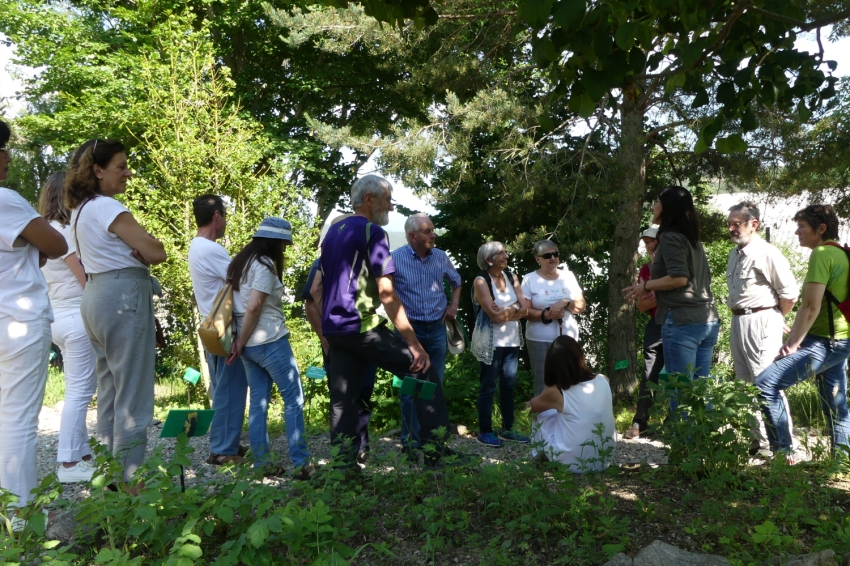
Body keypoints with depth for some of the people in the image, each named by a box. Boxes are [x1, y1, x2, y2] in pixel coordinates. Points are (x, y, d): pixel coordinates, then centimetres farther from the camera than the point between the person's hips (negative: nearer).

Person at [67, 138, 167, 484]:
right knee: (133, 397, -5)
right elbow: (156, 252, -16)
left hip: (95, 297, 10)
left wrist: (130, 253, -3)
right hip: (123, 297, -10)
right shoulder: (107, 207, -12)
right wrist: (140, 253, 4)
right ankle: (131, 479, 0)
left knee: (109, 392, 14)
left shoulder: (79, 210, 17)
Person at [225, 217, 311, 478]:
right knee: (294, 399, -1)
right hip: (270, 342, -8)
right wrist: (240, 344, -12)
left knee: (258, 402, 11)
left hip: (249, 344, 8)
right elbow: (253, 308, -18)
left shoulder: (240, 262, 14)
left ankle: (261, 463, 14)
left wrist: (240, 343, 10)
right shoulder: (265, 264, -12)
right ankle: (300, 464, 0)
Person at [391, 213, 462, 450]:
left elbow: (456, 282, 21)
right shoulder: (395, 259, -10)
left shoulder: (441, 257, 3)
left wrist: (454, 304, 9)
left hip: (437, 329, 4)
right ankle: (410, 438, 14)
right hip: (409, 329, -4)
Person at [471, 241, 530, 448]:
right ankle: (485, 432, 13)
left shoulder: (511, 277, 8)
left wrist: (505, 311, -14)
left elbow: (524, 309, 0)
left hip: (512, 340, 6)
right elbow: (494, 315, -19)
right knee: (488, 386, 2)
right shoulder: (481, 281, -11)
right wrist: (514, 309, -5)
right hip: (491, 342, -6)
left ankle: (507, 429, 24)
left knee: (509, 385, 12)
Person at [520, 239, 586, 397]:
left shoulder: (568, 276, 7)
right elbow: (525, 311, -6)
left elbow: (582, 306, 6)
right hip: (540, 340, -3)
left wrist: (565, 302, -13)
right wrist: (547, 314, -20)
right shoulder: (530, 279, -2)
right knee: (543, 383, -1)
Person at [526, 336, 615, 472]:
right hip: (604, 460, 3)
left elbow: (530, 406, 8)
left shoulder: (555, 392, -14)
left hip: (572, 462, -3)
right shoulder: (603, 381, -4)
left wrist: (530, 404, 33)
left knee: (543, 412, 13)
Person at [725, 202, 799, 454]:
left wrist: (774, 319, -2)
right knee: (746, 384, 15)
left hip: (760, 322, -9)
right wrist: (737, 315, 12)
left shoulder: (767, 253, -14)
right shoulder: (734, 254, 12)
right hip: (738, 322, 9)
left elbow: (790, 293, -14)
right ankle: (758, 439, 26)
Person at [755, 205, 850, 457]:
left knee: (765, 384, -14)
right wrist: (796, 333, 17)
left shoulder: (821, 254, -15)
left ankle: (783, 452, -11)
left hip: (823, 342, -10)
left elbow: (811, 307, -20)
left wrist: (792, 343, -14)